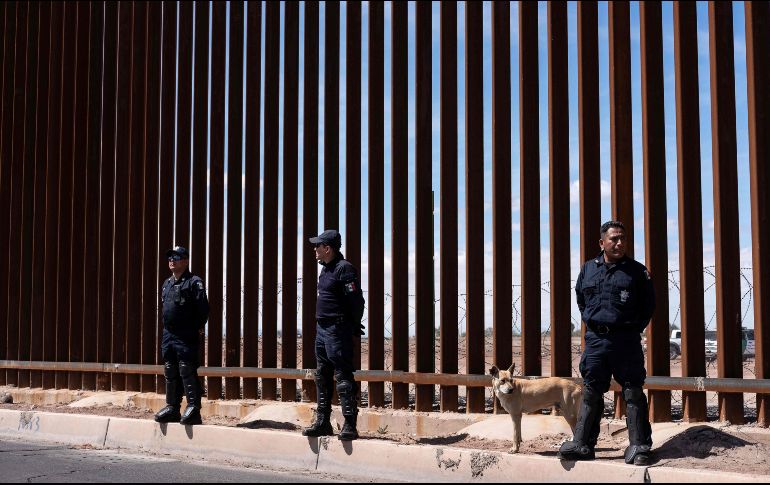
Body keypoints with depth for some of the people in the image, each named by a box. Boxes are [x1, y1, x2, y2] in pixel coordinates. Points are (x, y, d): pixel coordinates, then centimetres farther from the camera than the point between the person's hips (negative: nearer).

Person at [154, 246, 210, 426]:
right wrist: (167, 328, 16)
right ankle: (172, 408, 19)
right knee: (170, 374, 12)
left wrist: (199, 327, -10)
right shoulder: (167, 284, 17)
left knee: (187, 372, -9)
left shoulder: (194, 282, -9)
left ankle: (193, 409, -6)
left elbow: (203, 307, -15)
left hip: (186, 337, -8)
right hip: (168, 336, 8)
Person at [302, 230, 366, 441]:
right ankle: (322, 423, 21)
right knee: (322, 377, 14)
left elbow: (356, 301, -18)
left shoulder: (344, 269, -15)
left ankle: (350, 426, -5)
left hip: (337, 331, -10)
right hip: (321, 329, 10)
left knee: (343, 377, -8)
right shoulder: (326, 269, 16)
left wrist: (354, 327, -10)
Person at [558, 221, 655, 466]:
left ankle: (639, 448, 3)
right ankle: (582, 444, 11)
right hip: (595, 339, 3)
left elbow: (648, 305, 8)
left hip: (626, 341, -3)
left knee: (633, 393, -1)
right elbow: (580, 299, 24)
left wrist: (635, 329, 3)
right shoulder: (588, 269, 10)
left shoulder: (637, 271, 1)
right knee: (591, 392, 7)